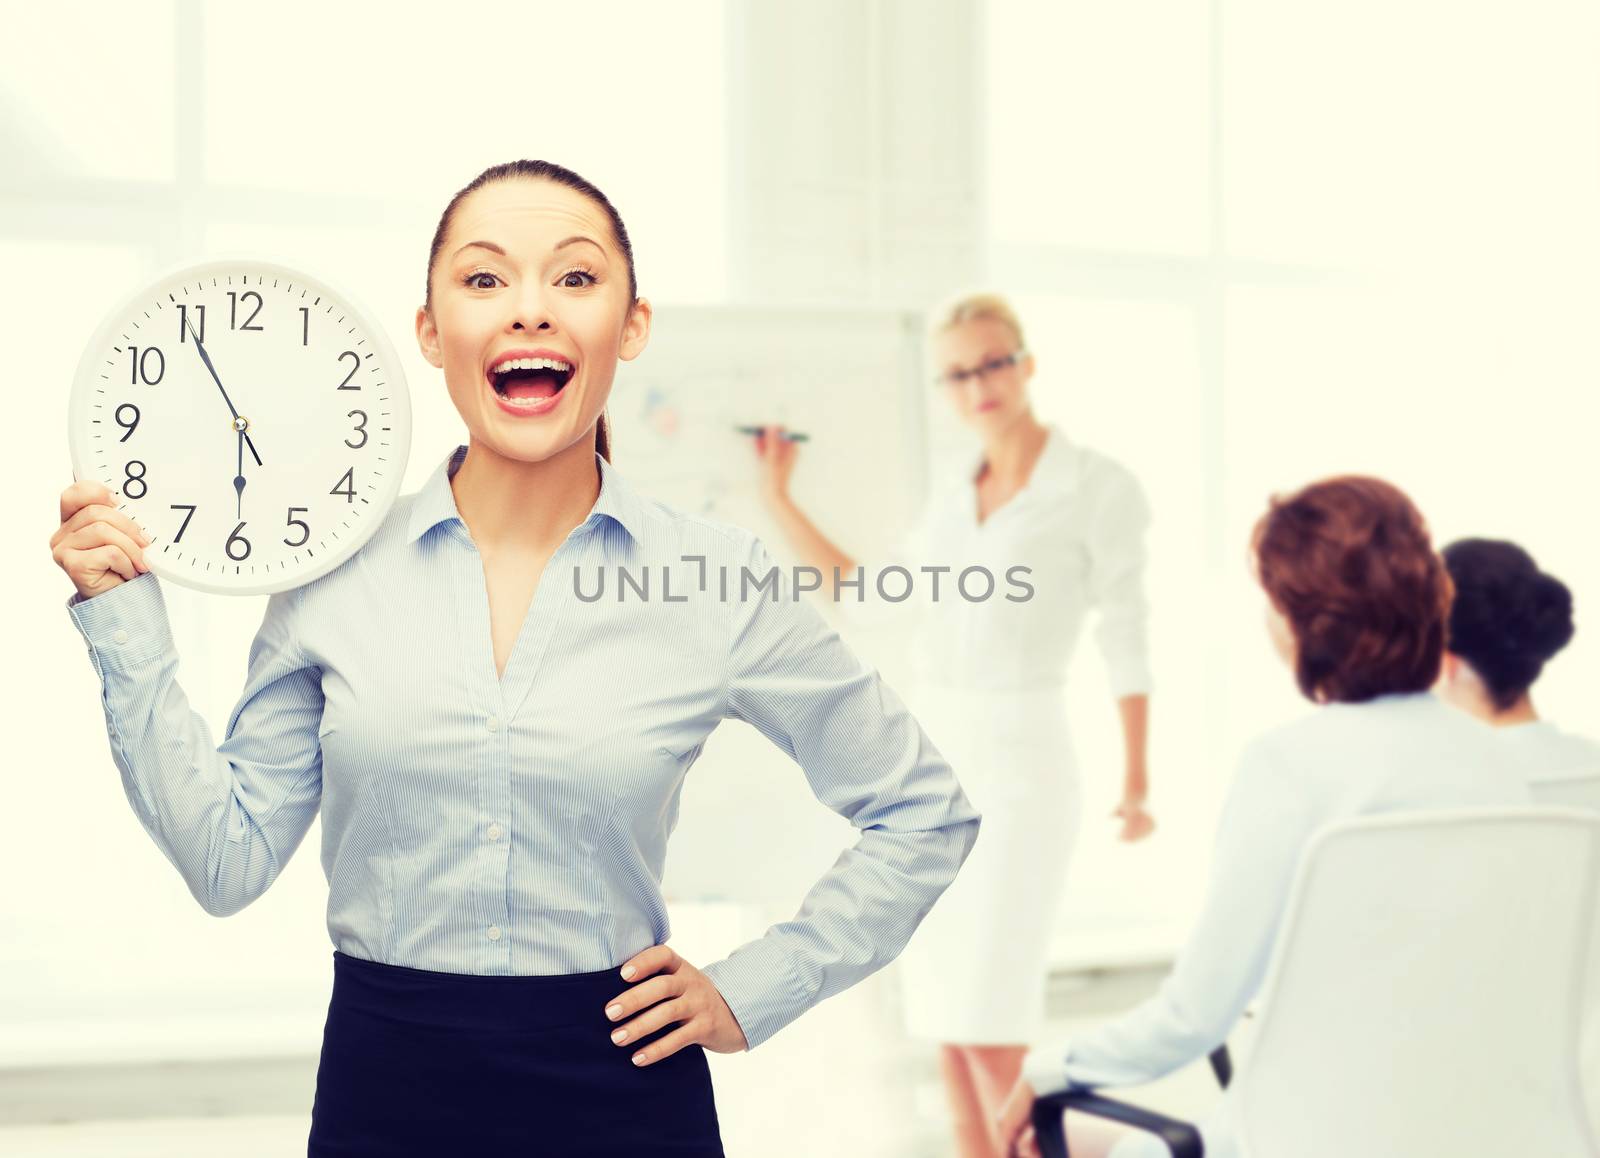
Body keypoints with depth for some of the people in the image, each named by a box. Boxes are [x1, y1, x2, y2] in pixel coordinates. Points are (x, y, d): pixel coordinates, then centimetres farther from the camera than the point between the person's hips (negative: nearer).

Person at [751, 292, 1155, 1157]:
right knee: (940, 1001, 8)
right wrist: (778, 499, 15)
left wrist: (1136, 777, -9)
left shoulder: (1098, 488, -7)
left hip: (1020, 760, -6)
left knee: (985, 1013, -10)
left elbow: (1124, 638, -5)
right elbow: (870, 601, 15)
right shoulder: (952, 494, 11)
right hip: (929, 753, 6)